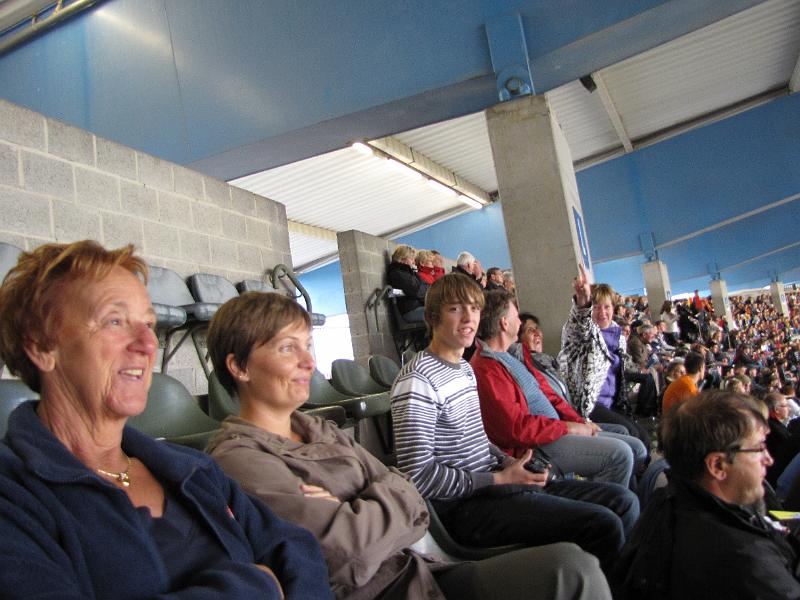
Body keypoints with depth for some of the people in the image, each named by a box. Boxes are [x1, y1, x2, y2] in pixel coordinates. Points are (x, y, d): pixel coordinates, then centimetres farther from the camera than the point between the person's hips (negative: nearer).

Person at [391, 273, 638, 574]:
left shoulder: (465, 369, 15)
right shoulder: (417, 380, -17)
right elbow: (418, 475, -21)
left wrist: (508, 462, 3)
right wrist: (499, 479, -17)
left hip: (491, 483, 10)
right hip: (462, 506, -10)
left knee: (623, 501, 8)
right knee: (603, 524, -20)